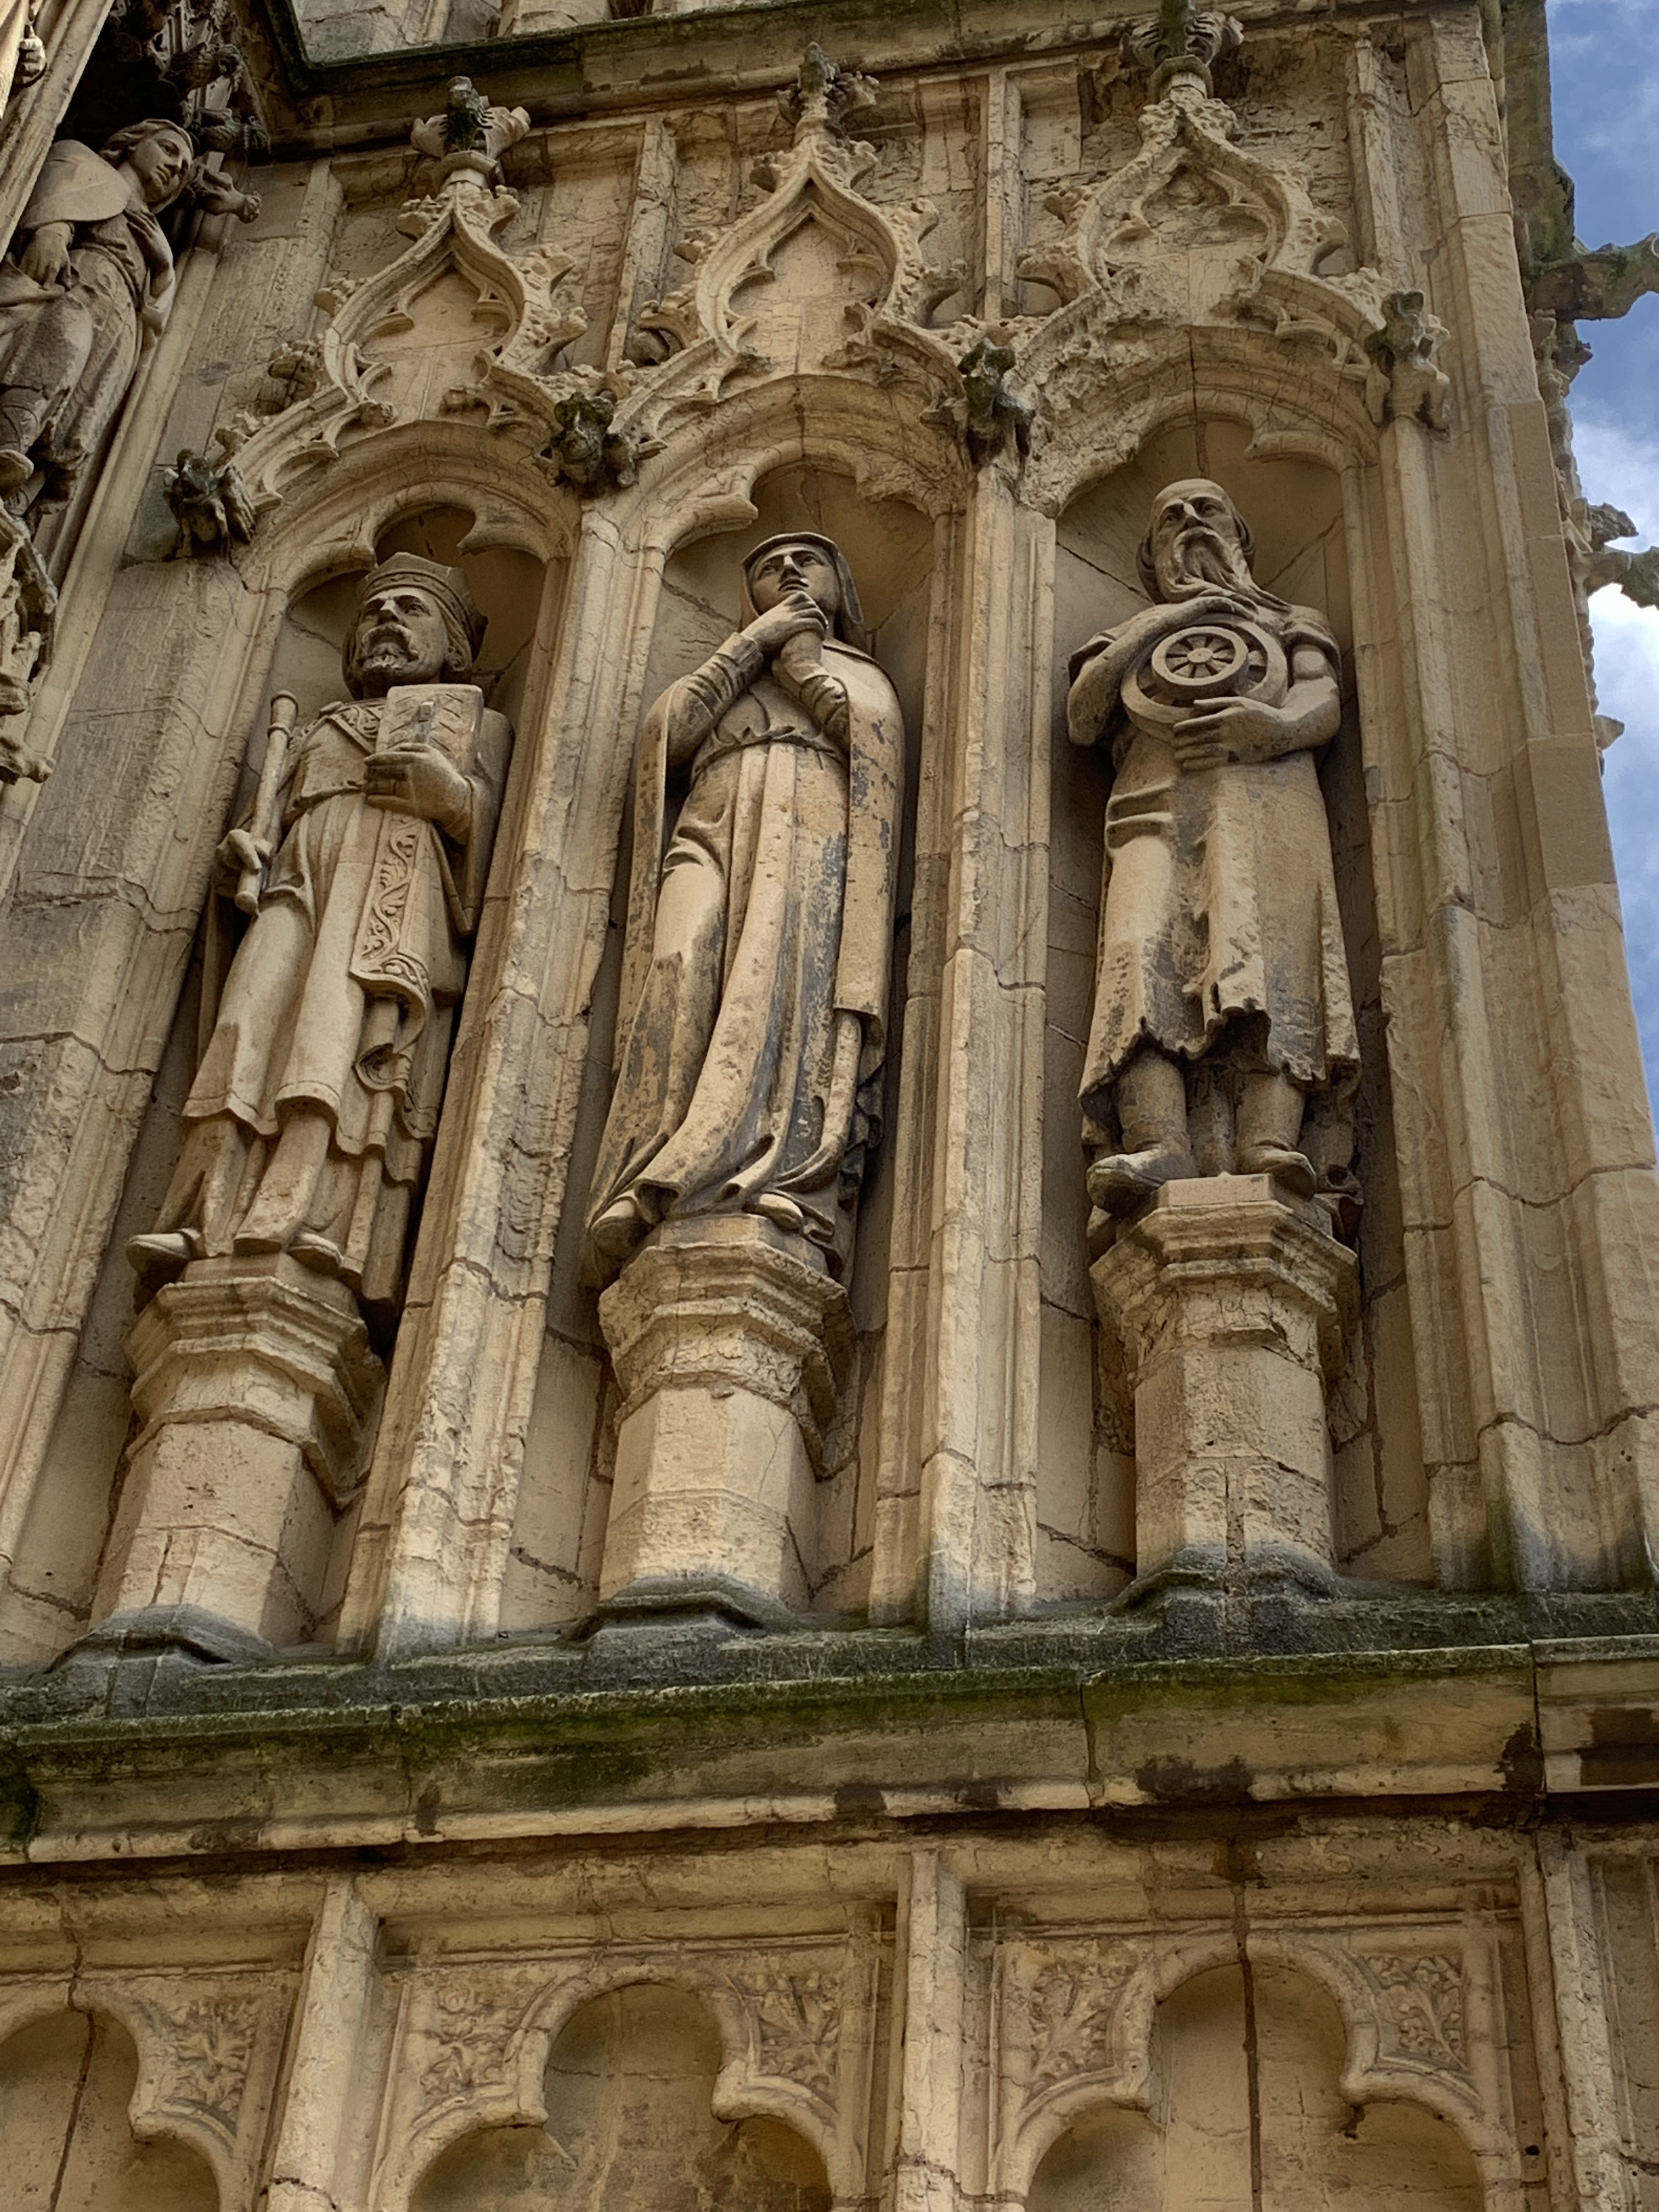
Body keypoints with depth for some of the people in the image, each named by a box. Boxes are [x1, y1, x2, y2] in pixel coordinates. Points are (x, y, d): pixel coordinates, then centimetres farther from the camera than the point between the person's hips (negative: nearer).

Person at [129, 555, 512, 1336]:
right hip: (302, 890, 3)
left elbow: (494, 837, 13)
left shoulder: (477, 722, 28)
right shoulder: (321, 731, 39)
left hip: (401, 898, -3)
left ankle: (315, 1233, -48)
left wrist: (451, 794, -6)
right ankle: (208, 1236, -40)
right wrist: (241, 854, 7)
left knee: (352, 1045, -29)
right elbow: (277, 829, 29)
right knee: (256, 1030, -24)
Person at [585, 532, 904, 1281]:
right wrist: (753, 642, 17)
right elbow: (663, 734, 15)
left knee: (794, 991, -30)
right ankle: (643, 1203, -44)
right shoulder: (719, 674, 38)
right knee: (681, 976, -29)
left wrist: (797, 656, 15)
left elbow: (874, 742, 6)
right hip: (714, 835, 2)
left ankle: (781, 1198, -49)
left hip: (816, 835, -2)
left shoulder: (860, 674, 32)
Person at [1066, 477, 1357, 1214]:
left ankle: (1267, 1141, -48)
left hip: (1261, 792, -1)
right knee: (1145, 956, -28)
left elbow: (1324, 703, 13)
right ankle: (1159, 1147, -46)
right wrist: (1162, 622, 13)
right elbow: (1082, 719, 16)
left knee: (1264, 950, -28)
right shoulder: (1134, 635, 37)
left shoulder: (1290, 623, 34)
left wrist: (1276, 726, -12)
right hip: (1156, 804, 1)